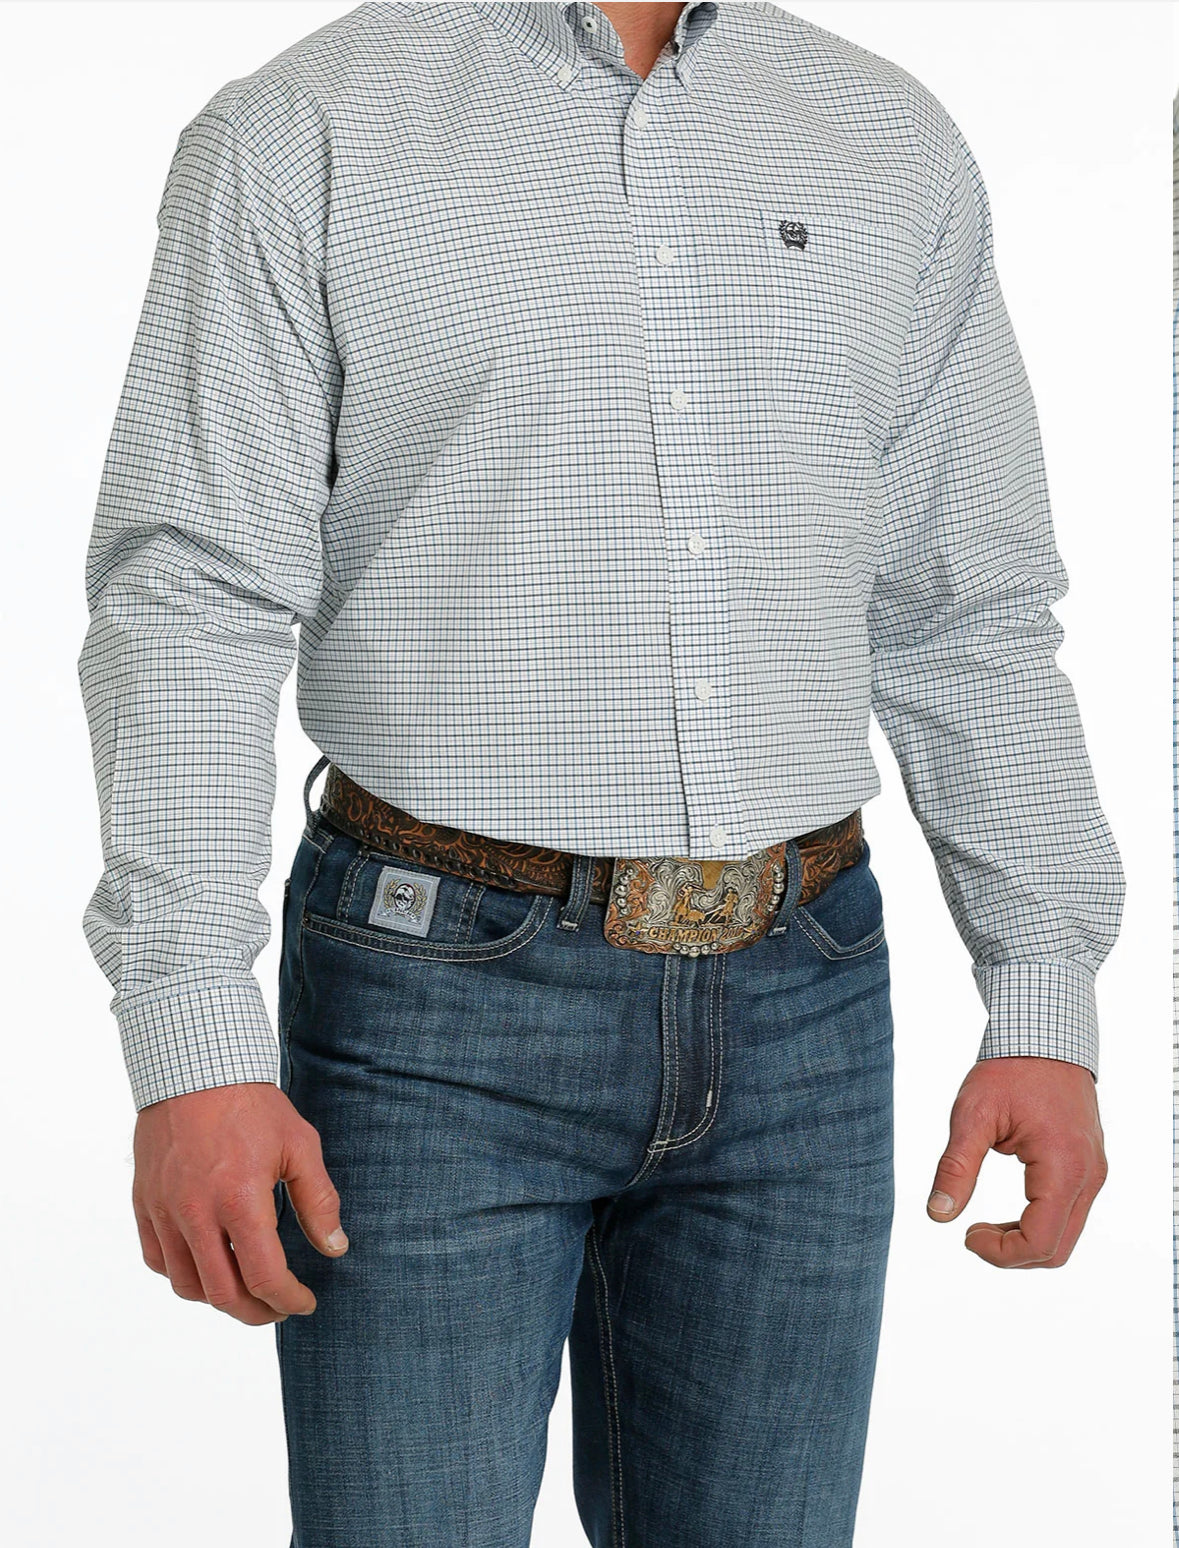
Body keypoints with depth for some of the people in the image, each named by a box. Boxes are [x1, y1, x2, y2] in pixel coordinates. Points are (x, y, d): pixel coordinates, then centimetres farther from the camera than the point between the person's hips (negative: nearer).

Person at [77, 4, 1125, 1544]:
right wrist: (190, 1051, -18)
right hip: (443, 1009, -3)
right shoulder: (300, 135, -3)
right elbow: (191, 606, -9)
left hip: (796, 1010, 4)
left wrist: (1046, 1006, 3)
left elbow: (971, 618, 10)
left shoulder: (893, 145, 9)